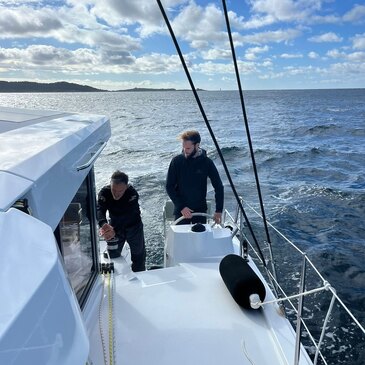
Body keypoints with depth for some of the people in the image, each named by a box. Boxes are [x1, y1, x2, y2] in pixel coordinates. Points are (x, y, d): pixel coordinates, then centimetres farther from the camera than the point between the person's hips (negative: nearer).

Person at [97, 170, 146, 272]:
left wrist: (115, 231, -53)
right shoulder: (104, 192, -23)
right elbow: (99, 209, -36)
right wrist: (103, 224, -57)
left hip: (133, 226, -2)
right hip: (115, 226, 2)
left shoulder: (132, 193, -31)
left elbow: (128, 216, -39)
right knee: (113, 254, 11)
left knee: (138, 254, 11)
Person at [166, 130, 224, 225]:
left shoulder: (207, 162, -6)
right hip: (181, 211, 0)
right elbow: (169, 187, -4)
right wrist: (181, 207, -13)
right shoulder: (177, 161, -8)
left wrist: (219, 210, -6)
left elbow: (218, 187, -1)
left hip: (201, 210, 1)